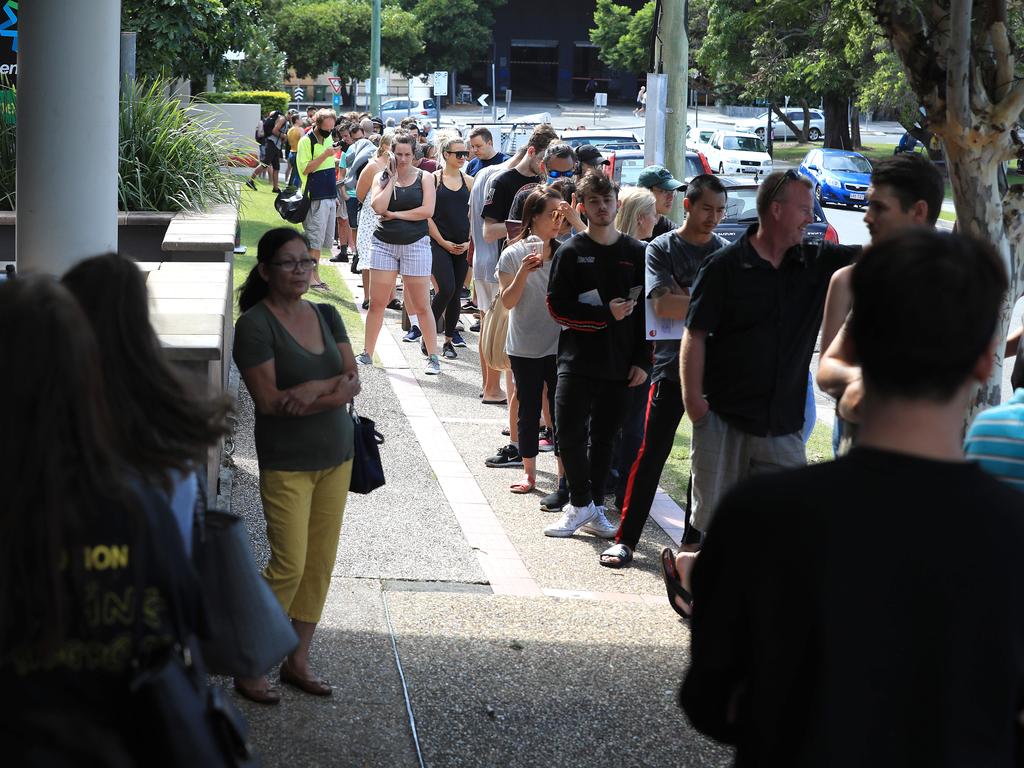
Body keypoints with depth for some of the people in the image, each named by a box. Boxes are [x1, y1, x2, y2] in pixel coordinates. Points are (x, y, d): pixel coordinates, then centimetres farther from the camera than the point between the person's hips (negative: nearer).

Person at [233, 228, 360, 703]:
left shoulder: (327, 316, 7)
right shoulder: (255, 325, -12)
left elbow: (352, 383, 0)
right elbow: (268, 400, -18)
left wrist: (312, 392, -18)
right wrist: (331, 385, -14)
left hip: (335, 457, 6)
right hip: (286, 463, -6)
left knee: (321, 562, 8)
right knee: (289, 565, -8)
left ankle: (297, 661, 19)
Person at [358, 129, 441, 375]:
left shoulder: (424, 178, 0)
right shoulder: (381, 177, 4)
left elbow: (427, 210, -12)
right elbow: (378, 207, -12)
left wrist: (395, 214, -9)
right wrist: (392, 178, -10)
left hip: (415, 244, -2)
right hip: (384, 244, 2)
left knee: (421, 306, 0)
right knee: (377, 303, 4)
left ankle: (433, 357, 6)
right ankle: (367, 354, 14)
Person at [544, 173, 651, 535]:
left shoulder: (636, 253, 6)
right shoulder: (571, 251, 0)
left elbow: (646, 311, 7)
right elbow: (558, 306, -5)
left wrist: (643, 361, 0)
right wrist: (606, 315, -15)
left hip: (620, 366, 2)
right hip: (577, 361, -2)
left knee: (603, 437, 9)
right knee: (569, 434, -8)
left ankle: (594, 508, 19)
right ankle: (581, 503, 8)